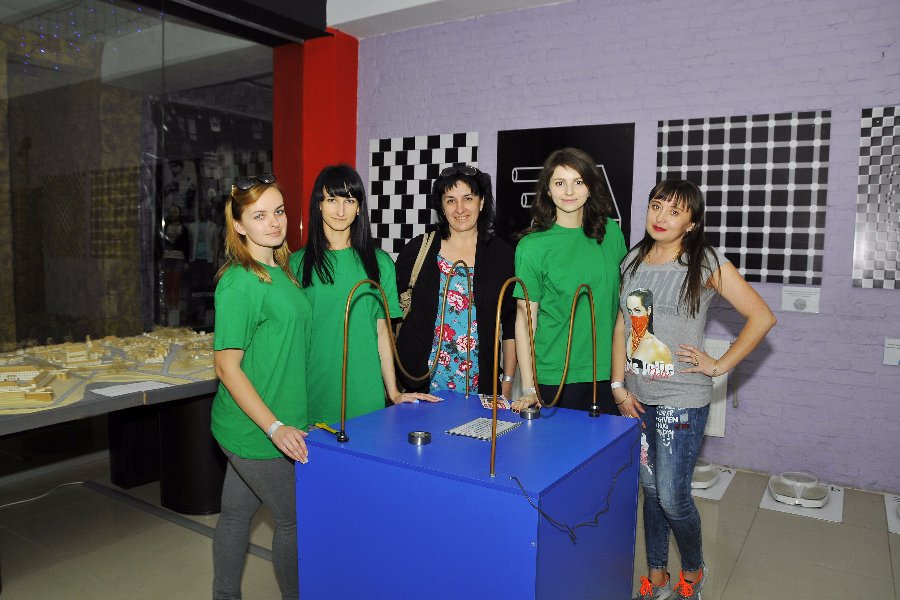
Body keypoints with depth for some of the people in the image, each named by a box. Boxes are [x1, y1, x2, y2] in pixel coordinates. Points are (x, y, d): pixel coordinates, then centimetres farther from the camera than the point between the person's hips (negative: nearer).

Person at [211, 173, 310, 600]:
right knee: (295, 520, 9)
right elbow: (226, 365, -20)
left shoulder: (281, 271, 7)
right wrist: (275, 427, -23)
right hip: (257, 430, -8)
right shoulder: (240, 282, -20)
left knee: (236, 515, 20)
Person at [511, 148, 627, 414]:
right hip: (553, 379, -3)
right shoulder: (532, 245, -7)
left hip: (605, 373, 3)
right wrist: (528, 388, -10)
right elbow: (525, 318, -7)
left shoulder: (611, 232, 4)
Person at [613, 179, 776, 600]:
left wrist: (719, 365, -8)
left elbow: (762, 317, -7)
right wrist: (619, 386, 2)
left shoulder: (706, 263, -8)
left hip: (681, 400, -5)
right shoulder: (633, 262, 7)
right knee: (650, 491, 14)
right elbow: (622, 326, 9)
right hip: (637, 398, 5)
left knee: (672, 498, 0)